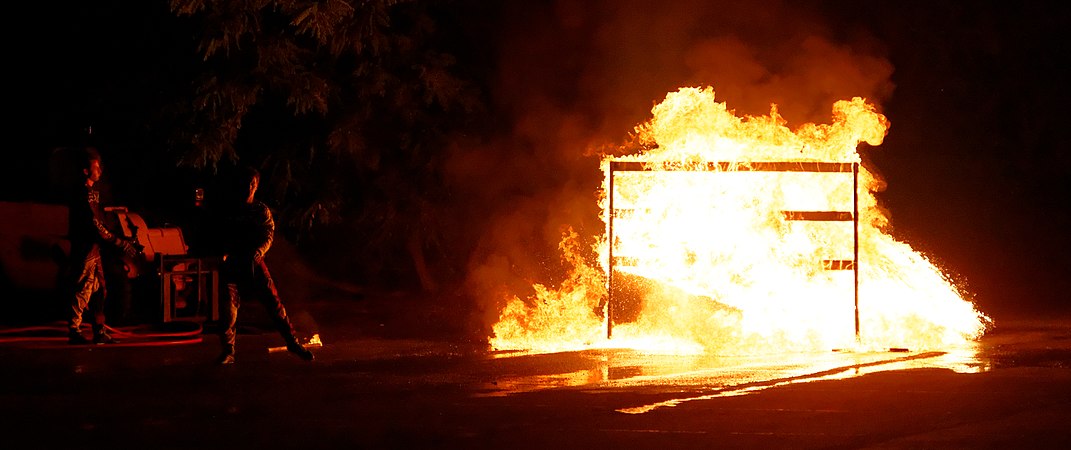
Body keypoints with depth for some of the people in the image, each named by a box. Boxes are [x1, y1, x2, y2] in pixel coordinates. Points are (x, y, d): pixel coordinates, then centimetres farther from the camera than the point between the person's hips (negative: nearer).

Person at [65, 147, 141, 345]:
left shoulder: (93, 192, 16)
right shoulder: (83, 193, -15)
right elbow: (95, 225, -21)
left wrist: (123, 240, 11)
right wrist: (121, 243, -19)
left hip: (93, 249, 10)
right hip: (84, 249, -10)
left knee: (99, 291, 11)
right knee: (83, 290, -6)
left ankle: (99, 332, 15)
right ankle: (74, 332, 0)